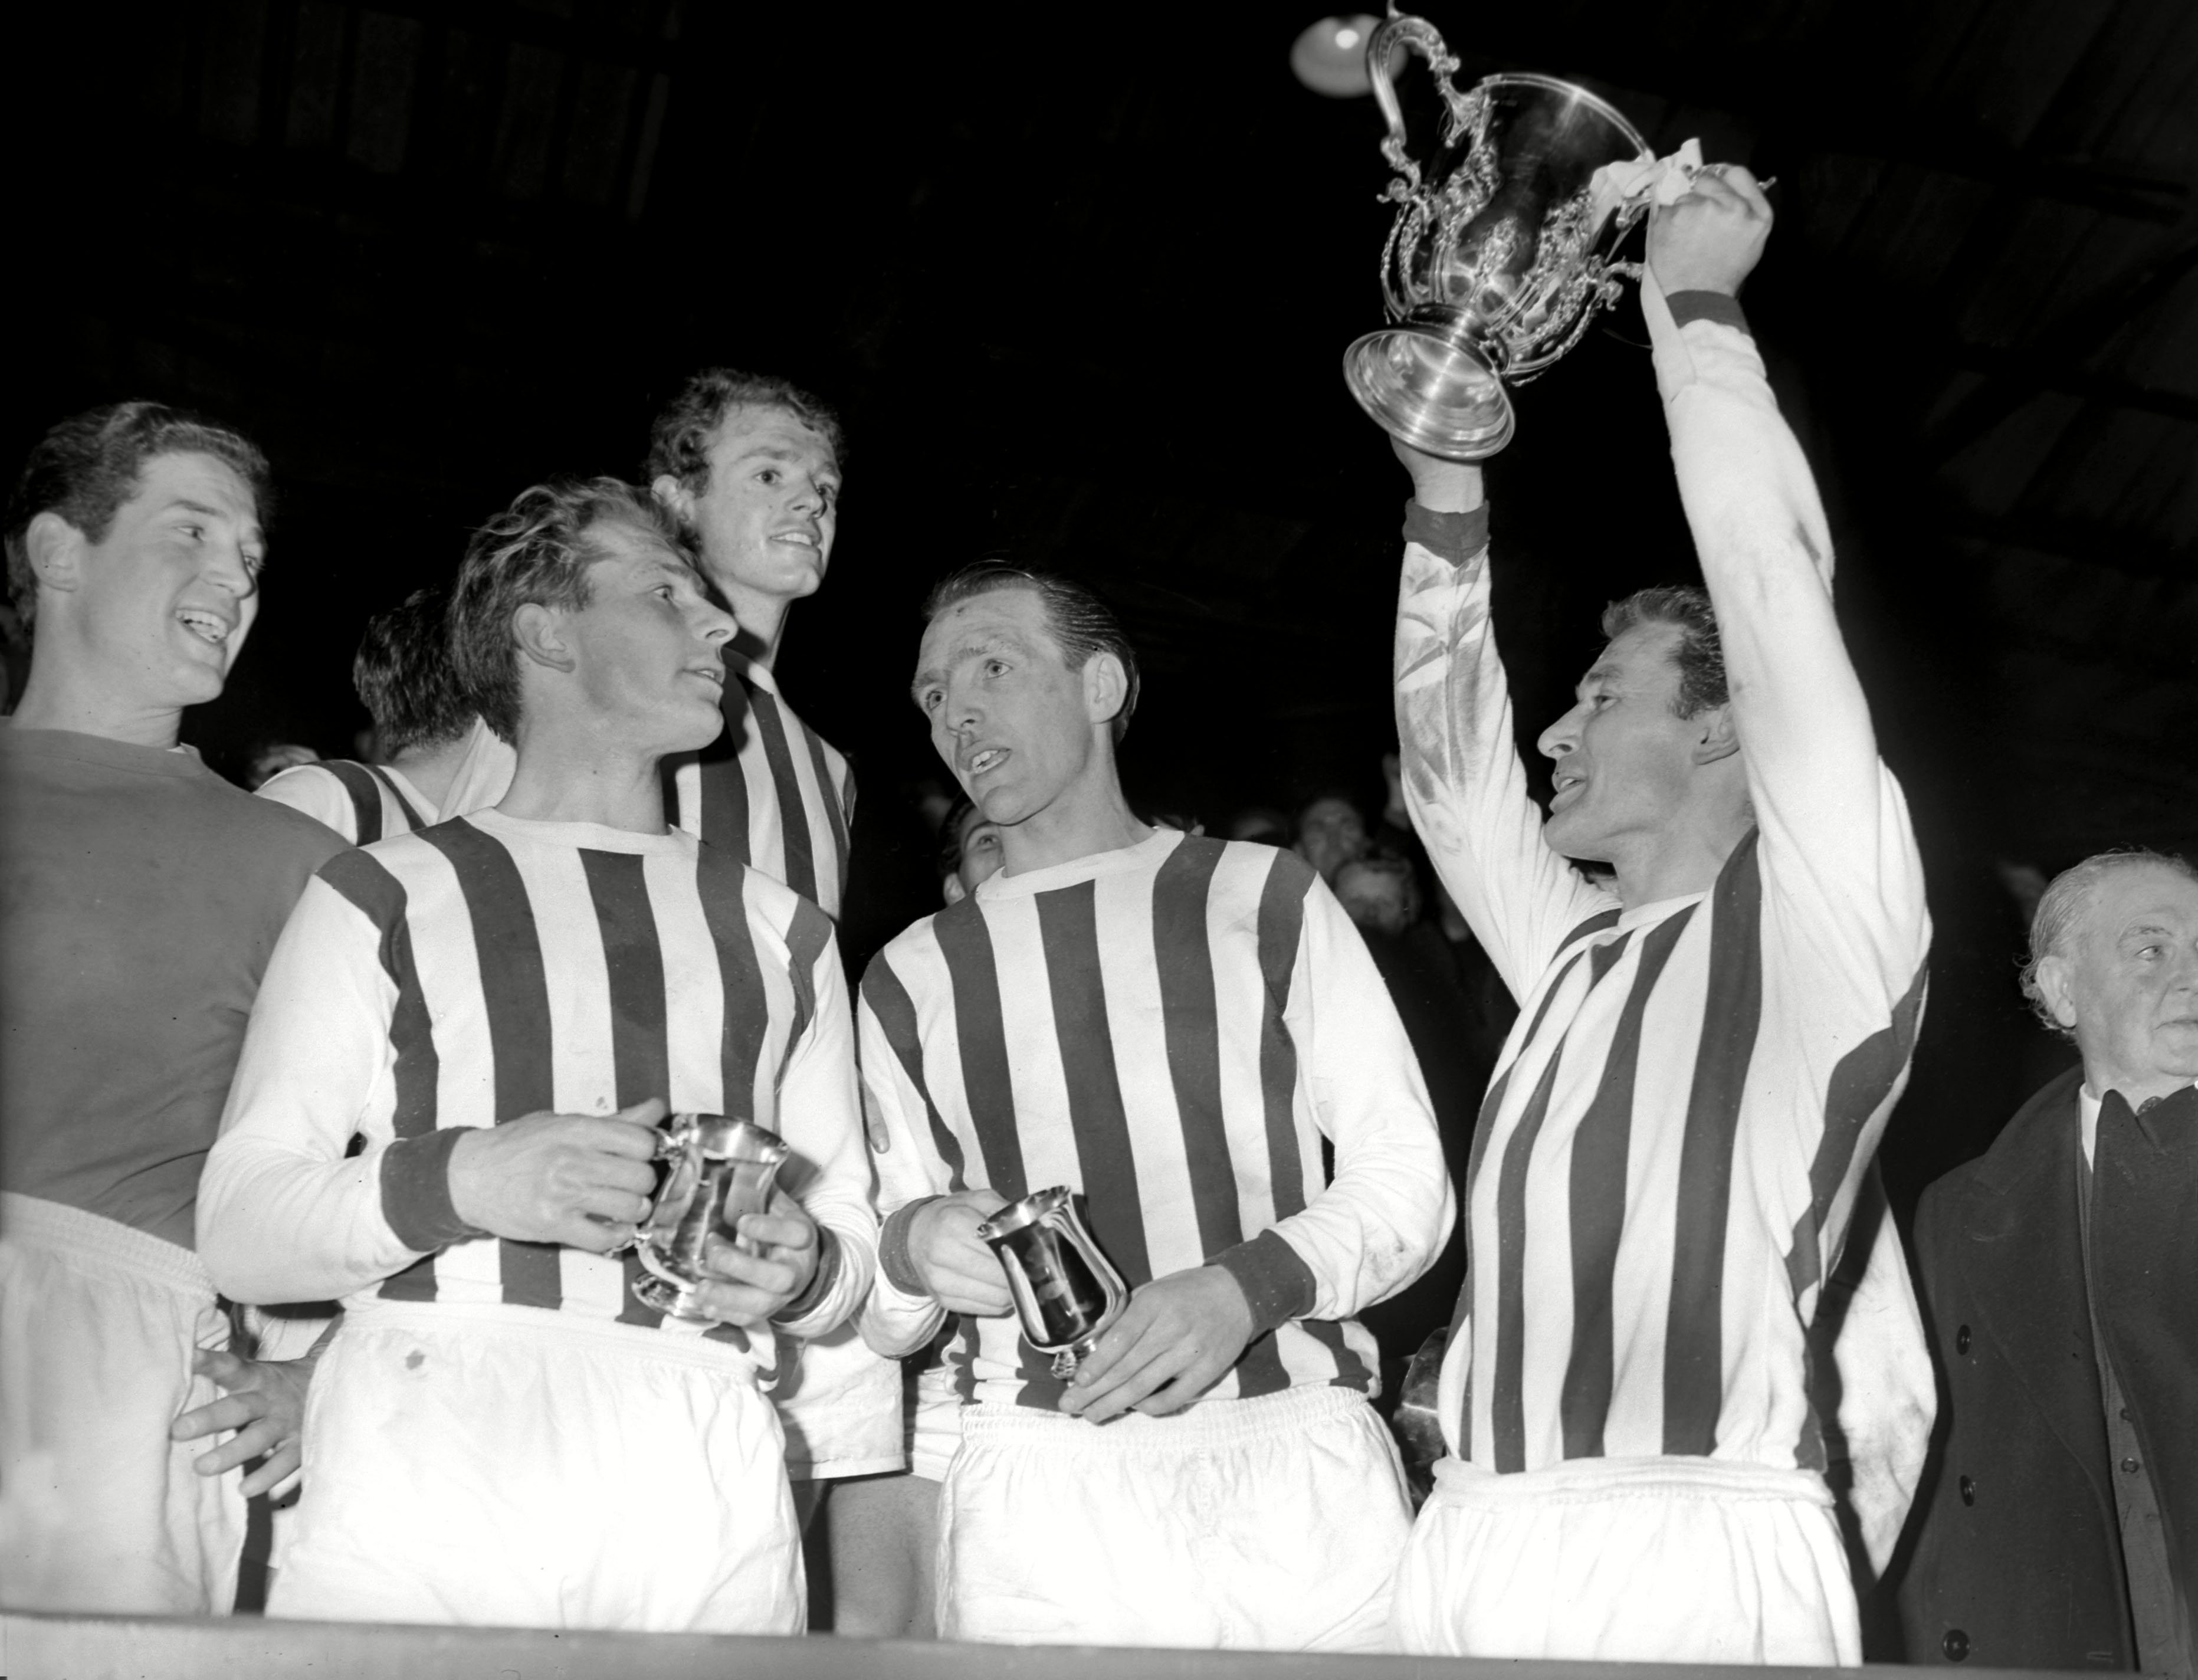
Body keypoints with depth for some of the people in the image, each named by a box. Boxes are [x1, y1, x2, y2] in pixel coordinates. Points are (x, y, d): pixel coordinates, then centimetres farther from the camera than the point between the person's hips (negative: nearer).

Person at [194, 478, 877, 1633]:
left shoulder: (778, 930, 20)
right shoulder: (383, 897, 9)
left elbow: (849, 1235, 19)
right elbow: (239, 1228, 1)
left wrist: (799, 1271, -4)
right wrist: (455, 1180, -17)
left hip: (704, 1485, 3)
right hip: (427, 1447, -2)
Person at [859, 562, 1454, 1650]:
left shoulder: (1262, 896, 8)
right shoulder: (911, 977, 14)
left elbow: (1406, 1174, 4)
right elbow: (885, 1312, 15)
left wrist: (1247, 1286, -14)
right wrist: (910, 1250, -10)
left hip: (1302, 1470, -1)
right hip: (1039, 1479, 1)